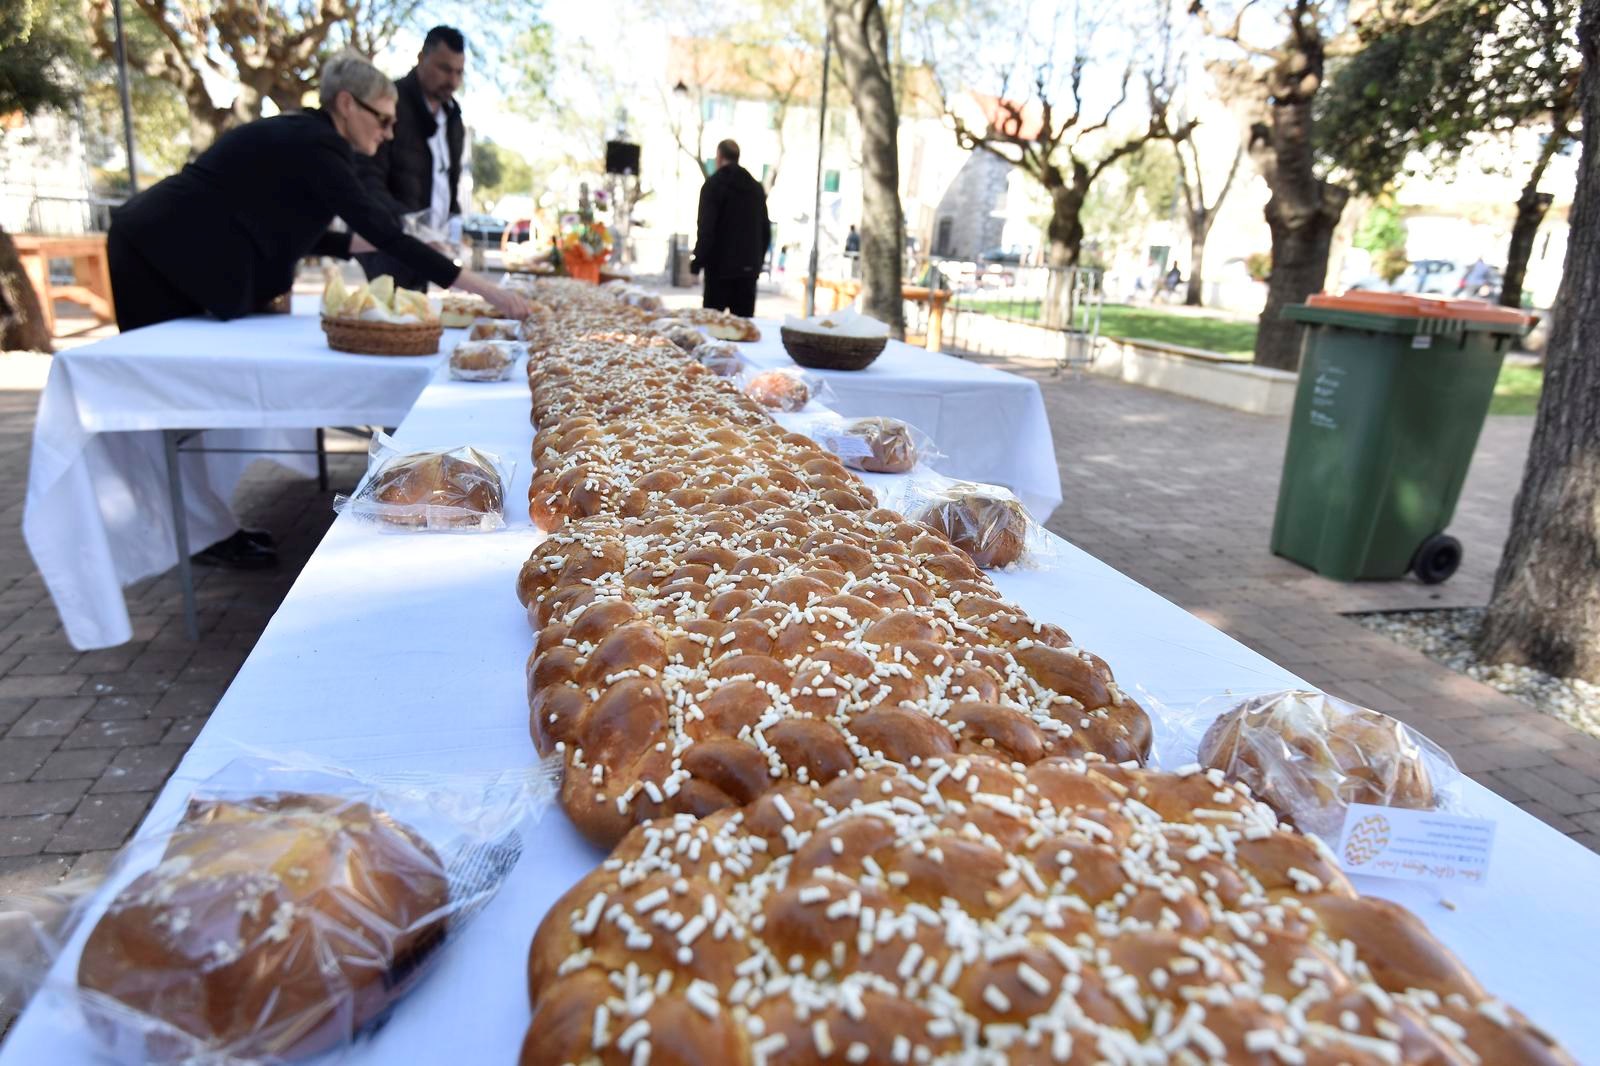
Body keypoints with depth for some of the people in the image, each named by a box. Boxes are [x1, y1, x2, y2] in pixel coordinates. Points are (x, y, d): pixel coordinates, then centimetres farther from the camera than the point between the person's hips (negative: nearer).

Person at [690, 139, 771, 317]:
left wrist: (696, 262, -8)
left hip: (720, 268, -5)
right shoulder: (756, 187, 14)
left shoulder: (713, 184, -5)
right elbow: (766, 231, 17)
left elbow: (706, 229, -13)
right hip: (749, 268, 5)